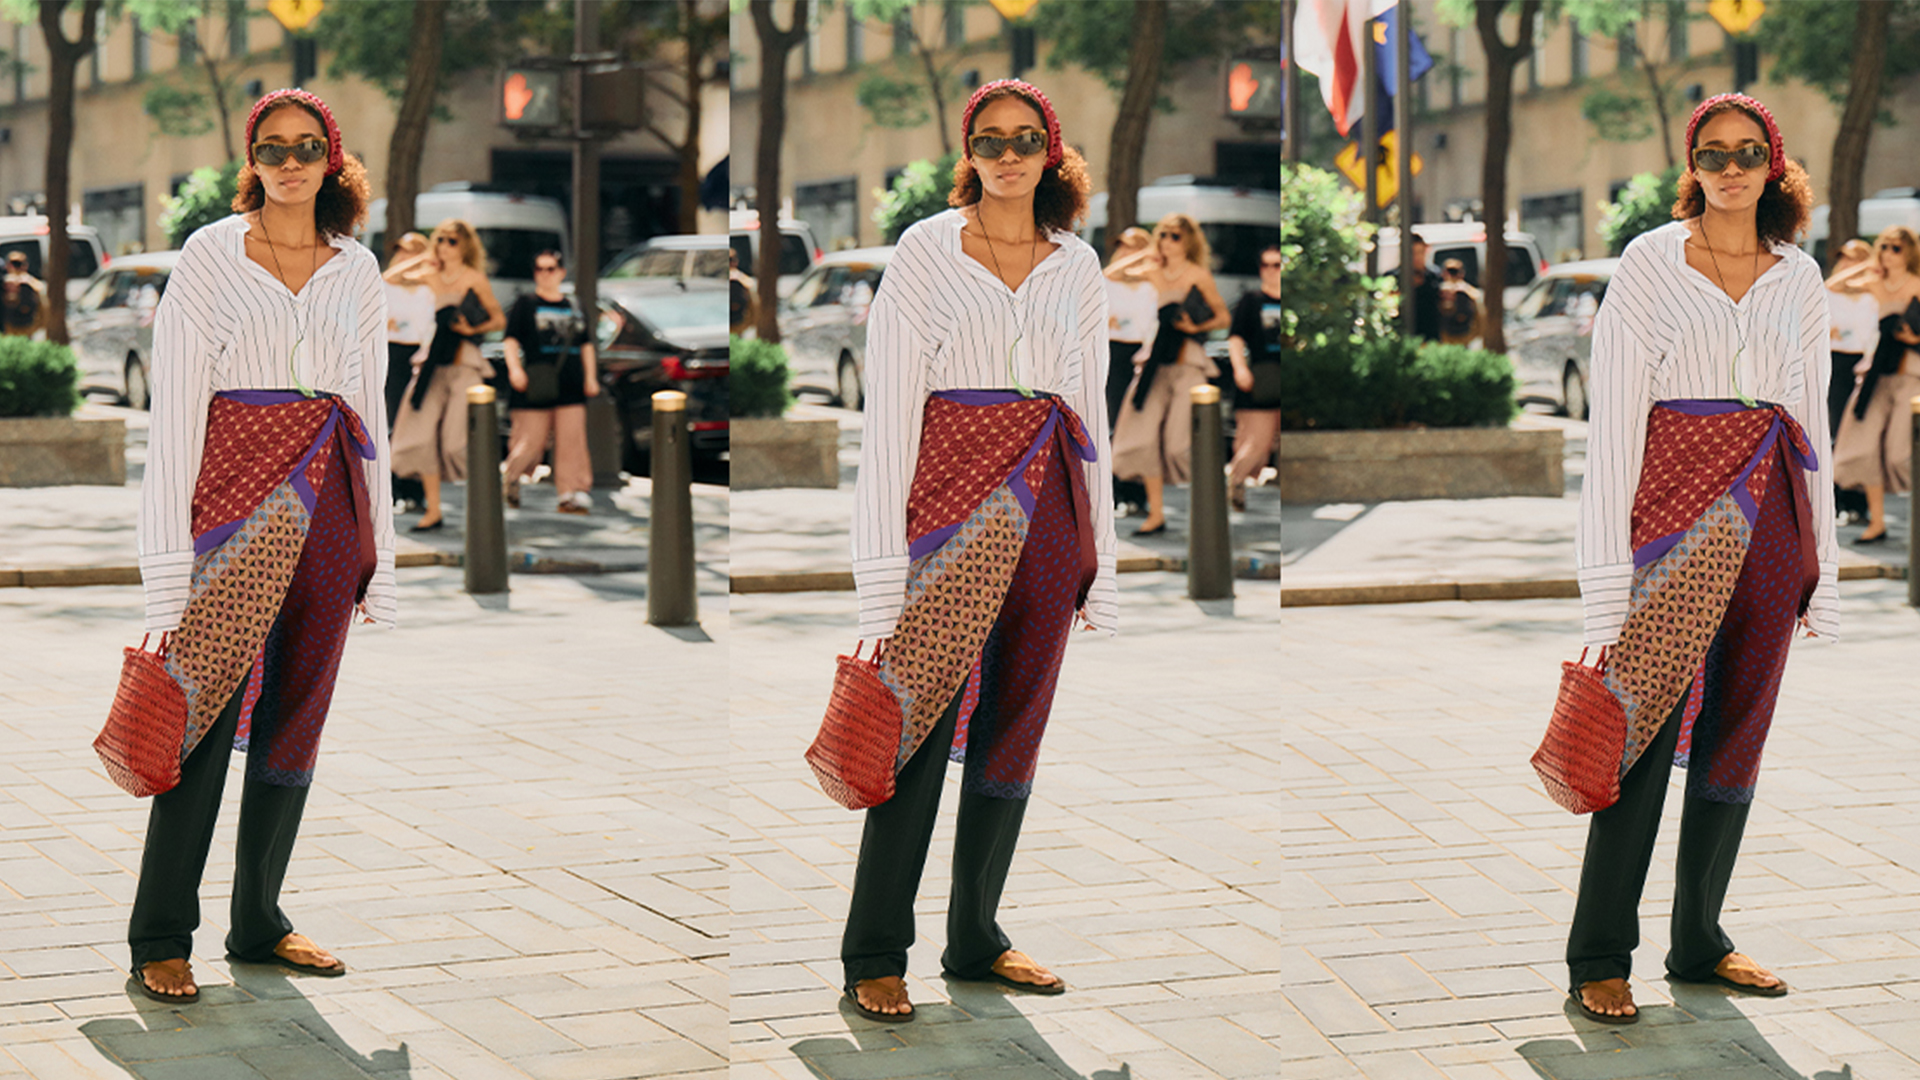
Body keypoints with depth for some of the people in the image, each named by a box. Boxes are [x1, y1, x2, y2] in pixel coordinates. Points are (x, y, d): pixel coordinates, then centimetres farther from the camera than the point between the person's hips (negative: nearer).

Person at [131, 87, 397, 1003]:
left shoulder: (356, 270, 13)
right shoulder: (212, 255, 0)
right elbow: (174, 408, -4)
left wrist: (379, 554, 12)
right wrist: (168, 552, -11)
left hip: (330, 502, 5)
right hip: (240, 495, -5)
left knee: (296, 715, 8)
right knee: (207, 712, -8)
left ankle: (259, 923, 18)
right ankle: (160, 937, -2)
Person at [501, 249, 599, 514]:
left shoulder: (573, 307, 17)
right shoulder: (525, 303, 5)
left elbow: (586, 345, 22)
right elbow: (511, 339, -2)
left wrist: (590, 376, 13)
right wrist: (514, 368, -16)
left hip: (571, 387, 3)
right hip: (535, 384, -3)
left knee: (572, 441, -6)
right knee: (531, 440, 0)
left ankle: (574, 493, -6)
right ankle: (512, 477, 28)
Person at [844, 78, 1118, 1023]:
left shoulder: (1076, 266, 13)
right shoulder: (928, 251, 0)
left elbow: (1092, 411, 16)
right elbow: (889, 408, -4)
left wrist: (1101, 559, 11)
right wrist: (883, 557, -12)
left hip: (1049, 504, 5)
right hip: (957, 497, -5)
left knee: (1014, 726, 8)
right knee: (923, 722, -8)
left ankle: (976, 939, 20)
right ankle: (874, 953, -1)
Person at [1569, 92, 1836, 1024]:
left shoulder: (1798, 277, 14)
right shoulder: (1651, 262, 0)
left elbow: (1813, 420, 17)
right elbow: (1614, 413, -4)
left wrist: (1821, 563, 12)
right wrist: (1609, 559, -11)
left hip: (1772, 510, 5)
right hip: (1681, 501, -5)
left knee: (1738, 728, 8)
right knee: (1648, 724, -9)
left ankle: (1700, 942, 18)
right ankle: (1598, 957, -3)